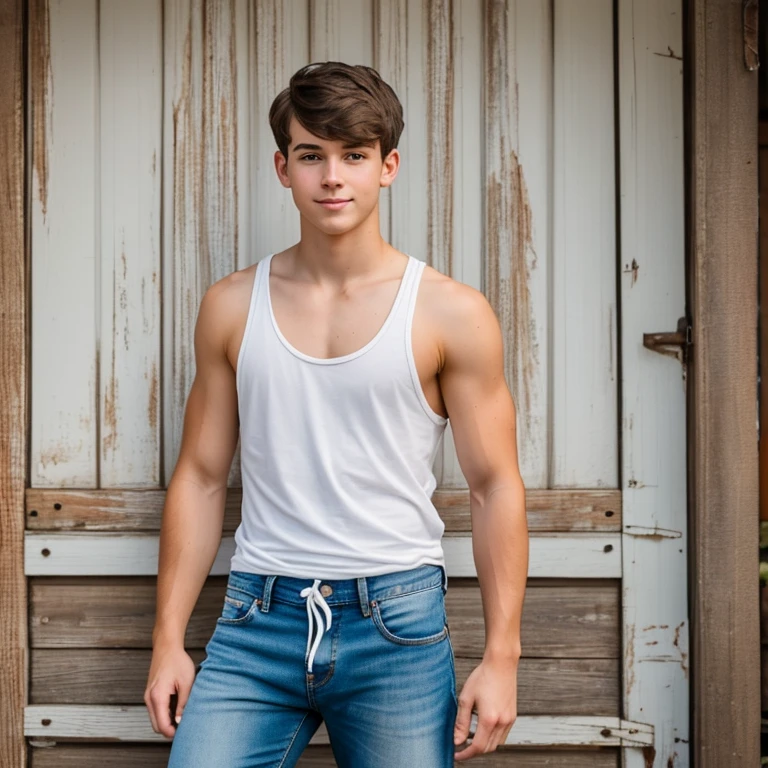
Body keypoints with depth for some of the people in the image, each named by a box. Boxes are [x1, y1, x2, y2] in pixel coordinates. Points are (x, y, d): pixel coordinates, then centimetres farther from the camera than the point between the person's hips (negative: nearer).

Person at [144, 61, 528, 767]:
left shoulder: (452, 315, -1)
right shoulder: (232, 306, 6)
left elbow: (496, 487, -1)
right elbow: (201, 477, 9)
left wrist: (501, 656, -6)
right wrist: (169, 639, 6)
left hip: (396, 623, -1)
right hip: (257, 620, 2)